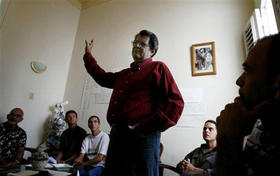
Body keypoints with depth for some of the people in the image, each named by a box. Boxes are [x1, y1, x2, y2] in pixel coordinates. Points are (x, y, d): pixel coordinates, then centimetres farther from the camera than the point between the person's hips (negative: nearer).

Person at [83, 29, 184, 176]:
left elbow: (176, 102, -9)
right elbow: (103, 77, 38)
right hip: (116, 135, 8)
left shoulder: (158, 68, 1)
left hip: (142, 138, -7)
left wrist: (149, 127, -16)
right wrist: (88, 55, 41)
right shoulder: (124, 73, 24)